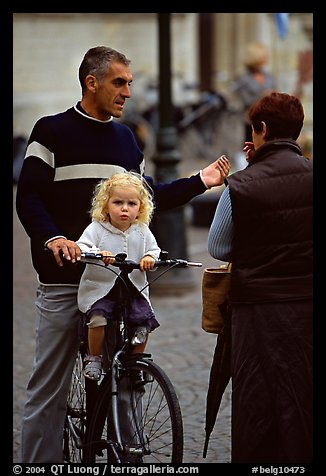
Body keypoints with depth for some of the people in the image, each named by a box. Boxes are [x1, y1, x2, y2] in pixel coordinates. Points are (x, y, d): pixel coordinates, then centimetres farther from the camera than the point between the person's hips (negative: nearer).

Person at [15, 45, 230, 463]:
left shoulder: (124, 137, 18)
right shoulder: (53, 131, 1)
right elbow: (29, 197, -6)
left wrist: (199, 181, 15)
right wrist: (52, 238, -23)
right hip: (64, 277, -5)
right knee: (49, 385, -3)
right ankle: (39, 461, 4)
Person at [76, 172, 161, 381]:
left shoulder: (142, 231, 5)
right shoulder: (97, 228, -6)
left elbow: (154, 249, 12)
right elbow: (81, 247, -15)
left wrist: (150, 257, -11)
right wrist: (96, 254, -35)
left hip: (134, 288, 3)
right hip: (100, 288, -3)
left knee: (143, 323, -11)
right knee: (98, 318, -27)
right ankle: (94, 358, -2)